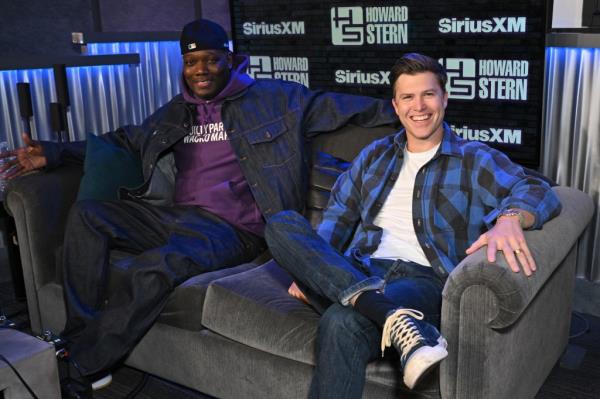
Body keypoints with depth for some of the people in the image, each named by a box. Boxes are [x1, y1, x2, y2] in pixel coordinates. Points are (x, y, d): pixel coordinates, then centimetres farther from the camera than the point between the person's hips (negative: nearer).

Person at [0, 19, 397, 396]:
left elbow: (336, 106, 7)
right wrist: (54, 152, 23)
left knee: (159, 266, -35)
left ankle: (81, 366, -19)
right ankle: (82, 337, -15)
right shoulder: (174, 113, 23)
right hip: (172, 215, 6)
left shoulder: (274, 98, 9)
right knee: (86, 215, -14)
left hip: (229, 228, -6)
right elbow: (125, 139, 30)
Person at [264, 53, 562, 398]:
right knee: (282, 225, -25)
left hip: (424, 279, -6)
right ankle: (392, 317, -35)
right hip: (361, 272, 7)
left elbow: (539, 191, -4)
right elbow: (340, 213, 20)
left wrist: (509, 218, -30)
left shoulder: (474, 159, 10)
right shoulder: (375, 155, 23)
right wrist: (311, 269, 2)